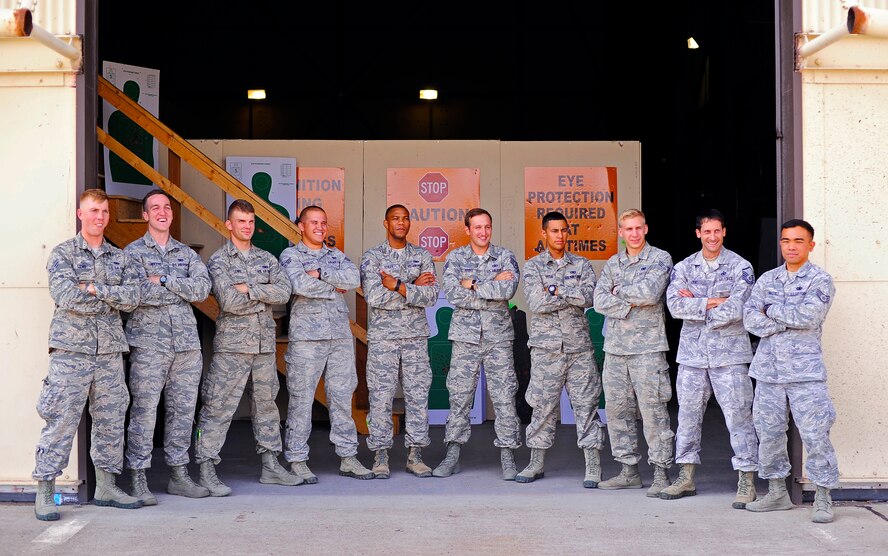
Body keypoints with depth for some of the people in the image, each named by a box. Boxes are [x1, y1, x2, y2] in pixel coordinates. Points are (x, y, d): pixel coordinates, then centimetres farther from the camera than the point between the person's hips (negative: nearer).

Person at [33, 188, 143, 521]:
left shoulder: (119, 257, 15)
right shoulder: (63, 253, 2)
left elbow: (132, 298, 1)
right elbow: (64, 296, -14)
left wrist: (95, 289, -11)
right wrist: (112, 299, -5)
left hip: (110, 350, 5)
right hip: (71, 348, -5)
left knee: (111, 420, 8)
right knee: (61, 420, -6)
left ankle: (106, 487, 18)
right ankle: (44, 493, 0)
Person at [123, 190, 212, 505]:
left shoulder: (187, 253, 16)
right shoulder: (133, 252, 3)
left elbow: (203, 288, -1)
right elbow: (140, 294, -13)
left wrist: (163, 281, -8)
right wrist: (182, 289, -4)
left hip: (187, 342, 5)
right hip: (149, 343, -4)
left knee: (183, 411, 8)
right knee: (144, 411, -6)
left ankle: (179, 475, 18)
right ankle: (139, 481, 0)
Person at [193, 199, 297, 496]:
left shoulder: (267, 259, 12)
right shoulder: (218, 260, -4)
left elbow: (284, 292, -4)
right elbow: (228, 301, -18)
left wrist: (249, 289, -13)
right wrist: (263, 296, -6)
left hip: (265, 343, 6)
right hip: (232, 345, -5)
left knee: (267, 403, 13)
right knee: (218, 407, -6)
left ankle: (271, 465, 23)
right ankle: (206, 471, -2)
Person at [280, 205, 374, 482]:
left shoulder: (336, 255, 17)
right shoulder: (290, 255, 4)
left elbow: (354, 278, -2)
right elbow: (300, 285, -15)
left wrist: (320, 273, -10)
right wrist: (335, 286, -4)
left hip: (341, 335, 4)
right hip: (306, 336, -4)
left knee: (342, 396, 7)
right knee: (301, 399, -2)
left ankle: (348, 457, 14)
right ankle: (297, 461, 5)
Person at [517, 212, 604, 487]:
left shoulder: (582, 265, 9)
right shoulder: (533, 266, 5)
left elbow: (590, 297, -8)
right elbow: (535, 303, -11)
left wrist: (557, 291, -9)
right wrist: (573, 295, -7)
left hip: (579, 345, 1)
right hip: (546, 345, -1)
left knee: (586, 403, -1)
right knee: (543, 404, 4)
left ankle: (593, 466, 3)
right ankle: (536, 463, 16)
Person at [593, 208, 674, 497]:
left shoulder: (661, 259, 0)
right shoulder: (612, 263, 14)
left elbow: (650, 292, -17)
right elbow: (600, 301, 1)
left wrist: (620, 291, -3)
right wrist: (633, 302, -10)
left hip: (648, 346, -5)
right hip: (615, 347, 6)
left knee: (653, 411, -6)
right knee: (617, 410, 8)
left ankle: (661, 475, 0)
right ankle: (629, 472, 18)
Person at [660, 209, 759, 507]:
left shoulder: (740, 267, -2)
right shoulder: (683, 267, 8)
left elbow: (737, 309, -15)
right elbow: (674, 305, -7)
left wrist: (695, 306, -8)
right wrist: (711, 302, -15)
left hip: (729, 353, -4)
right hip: (692, 353, 4)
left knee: (738, 416, -3)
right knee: (688, 415, 10)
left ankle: (747, 482, 4)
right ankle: (686, 477, 22)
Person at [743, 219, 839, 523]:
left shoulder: (820, 280, 0)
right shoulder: (767, 279, 12)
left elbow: (809, 315, -17)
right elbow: (750, 319, 1)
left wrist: (770, 310, -6)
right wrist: (789, 321, -11)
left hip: (805, 372, -4)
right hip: (768, 369, 5)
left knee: (815, 434, -7)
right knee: (768, 432, 9)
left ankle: (823, 498, 3)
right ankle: (777, 493, 22)